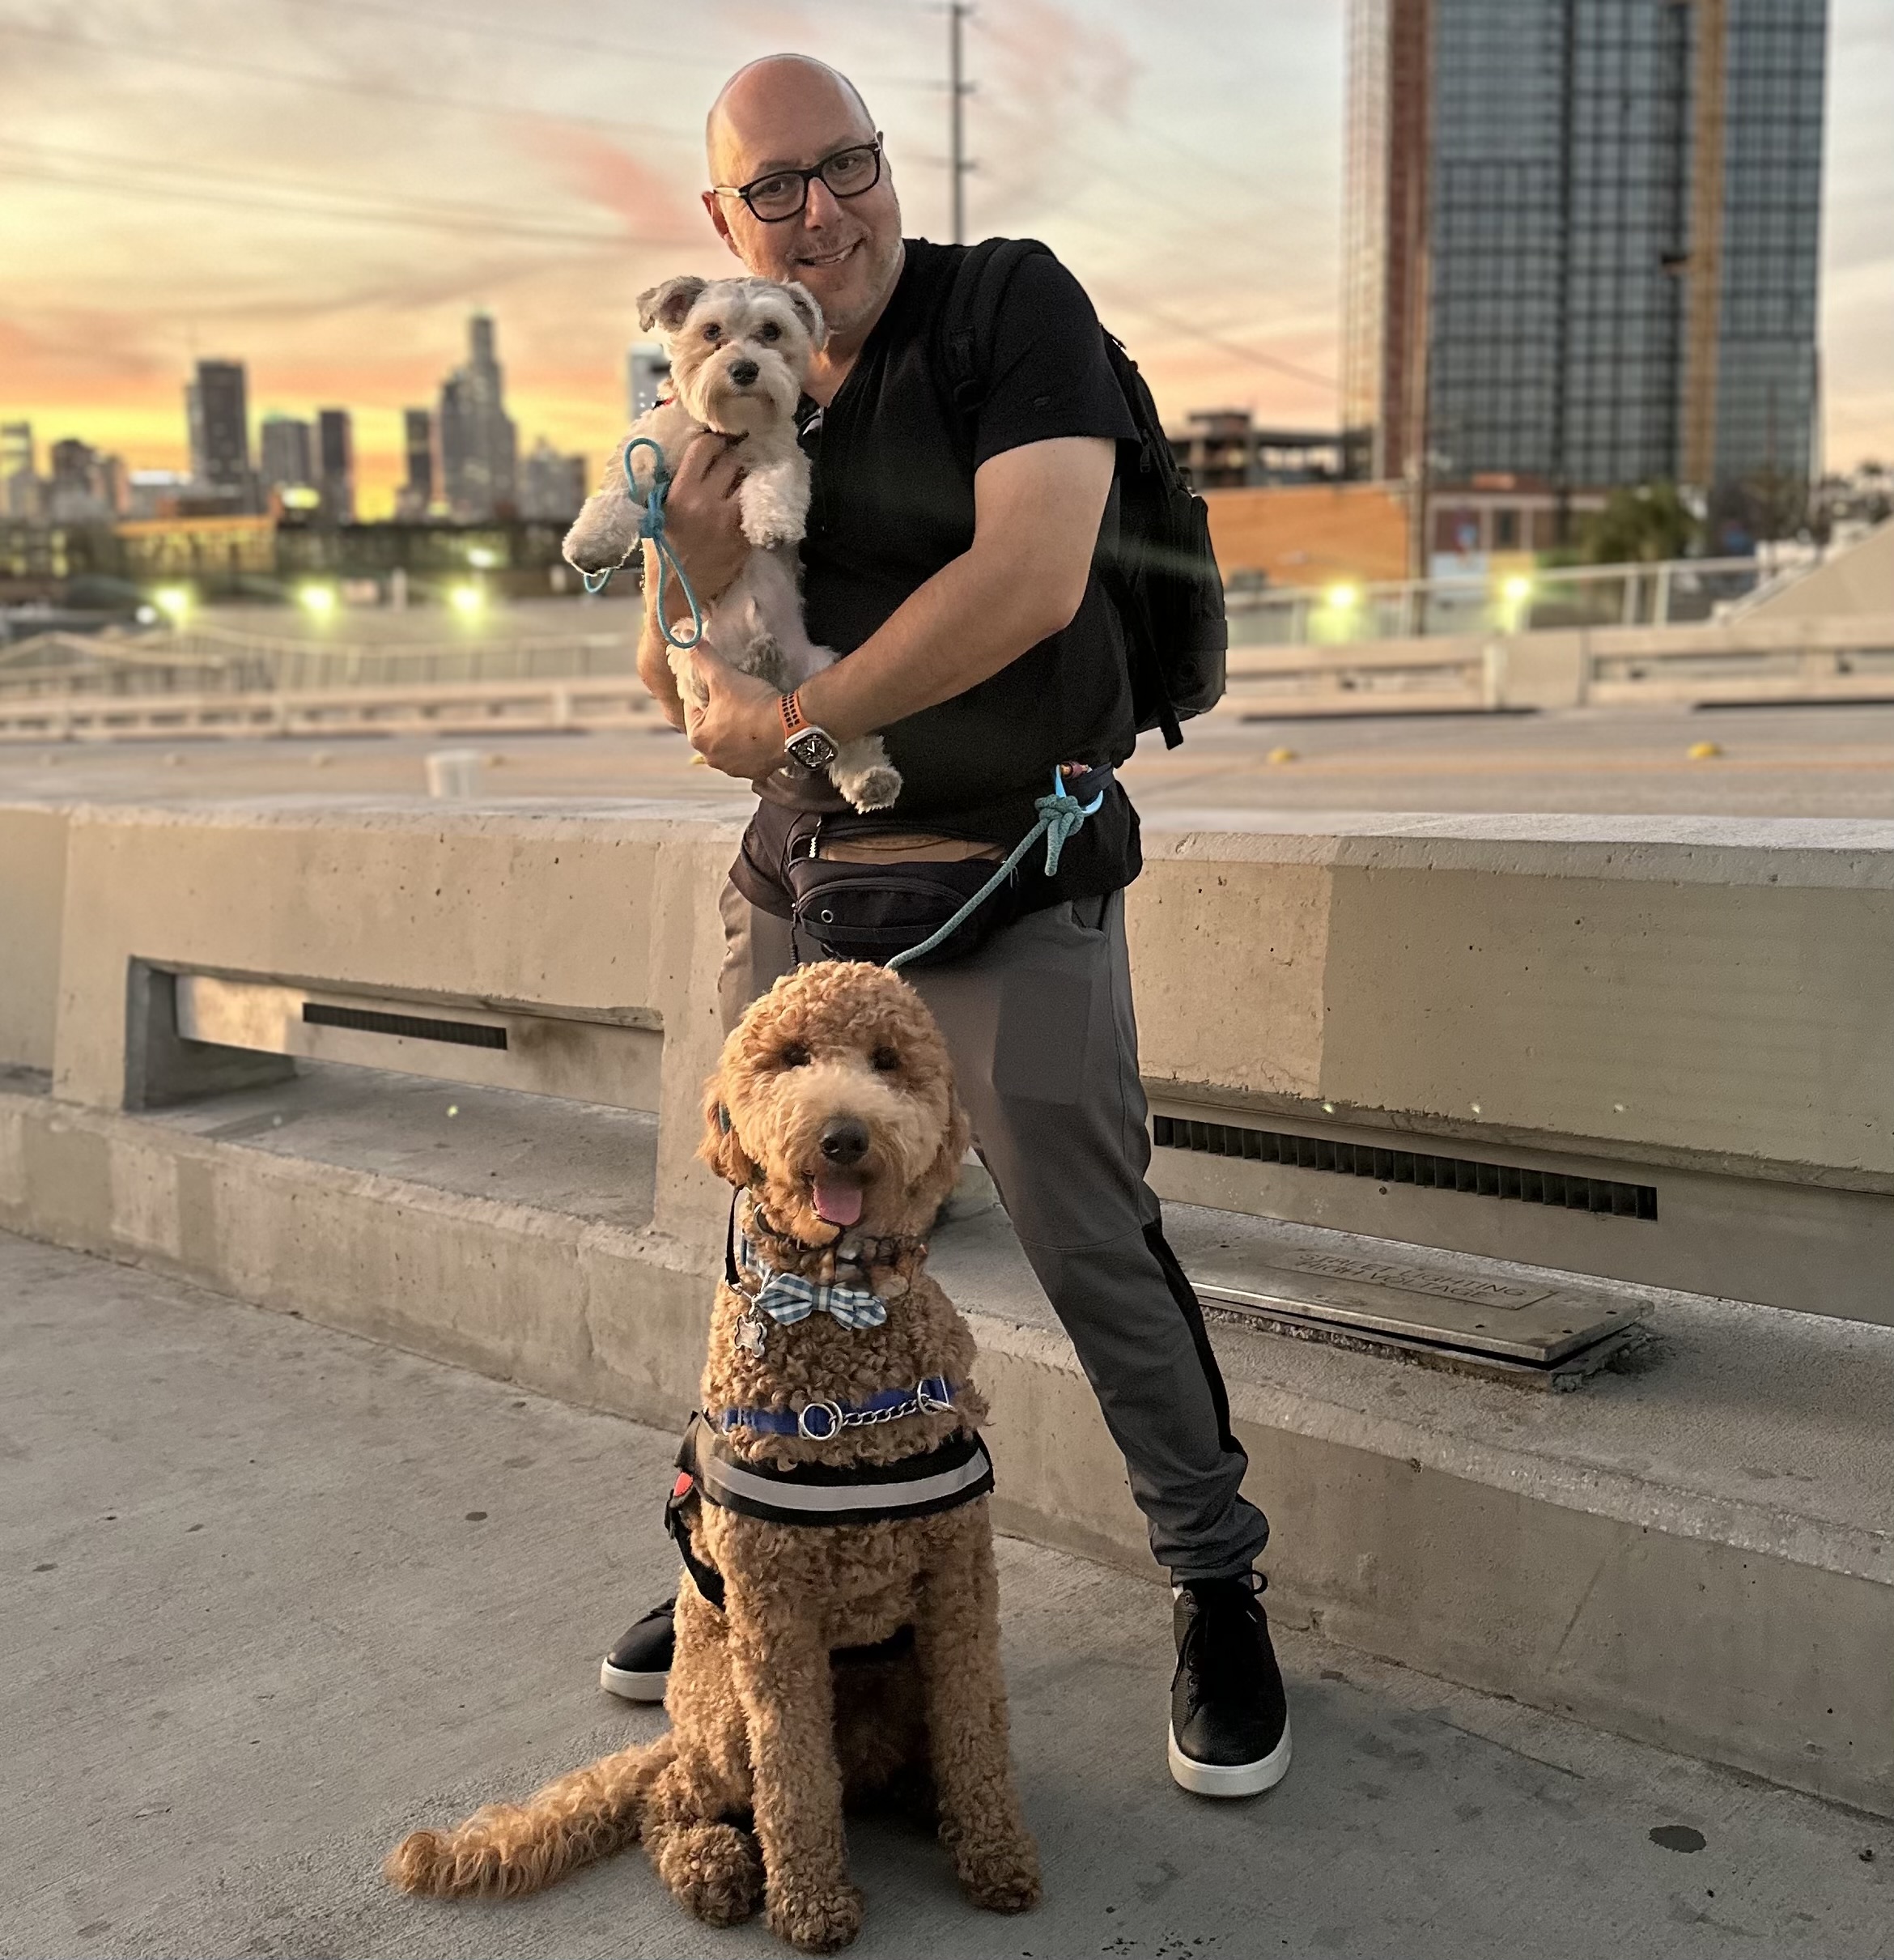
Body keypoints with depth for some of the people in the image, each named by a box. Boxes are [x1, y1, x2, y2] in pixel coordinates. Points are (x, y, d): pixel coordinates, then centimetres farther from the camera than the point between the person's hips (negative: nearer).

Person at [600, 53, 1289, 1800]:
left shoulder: (1016, 311, -9)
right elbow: (687, 698, 8)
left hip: (1011, 884, -5)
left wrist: (798, 719, -18)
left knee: (1094, 1249, -2)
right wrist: (693, 558, -15)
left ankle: (1220, 1593, 19)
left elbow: (1031, 575, -25)